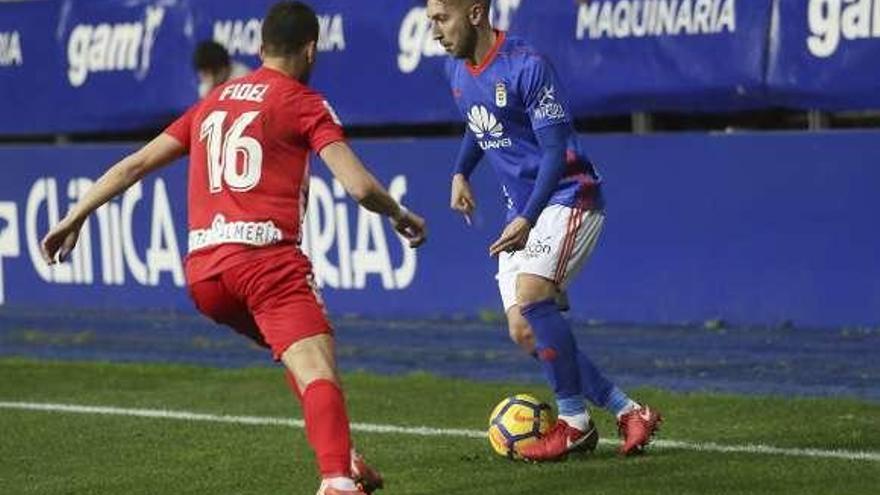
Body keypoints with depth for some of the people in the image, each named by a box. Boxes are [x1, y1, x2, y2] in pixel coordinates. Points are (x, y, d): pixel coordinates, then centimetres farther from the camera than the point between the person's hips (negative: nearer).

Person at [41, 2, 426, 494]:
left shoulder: (212, 103, 24)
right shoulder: (304, 103, 5)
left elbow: (134, 164, 23)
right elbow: (360, 186, -4)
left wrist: (75, 218, 29)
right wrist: (402, 215, 14)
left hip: (202, 272, 6)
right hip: (267, 256, -6)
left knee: (300, 354, 28)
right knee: (319, 372, -19)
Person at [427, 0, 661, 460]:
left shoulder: (526, 67, -19)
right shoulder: (456, 70, 6)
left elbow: (556, 150, -20)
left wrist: (526, 219, -27)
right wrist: (460, 173, 11)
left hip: (568, 196, -9)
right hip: (521, 210, 9)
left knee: (531, 297, -27)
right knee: (524, 331, 0)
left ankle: (574, 421, -13)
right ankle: (627, 411, 7)